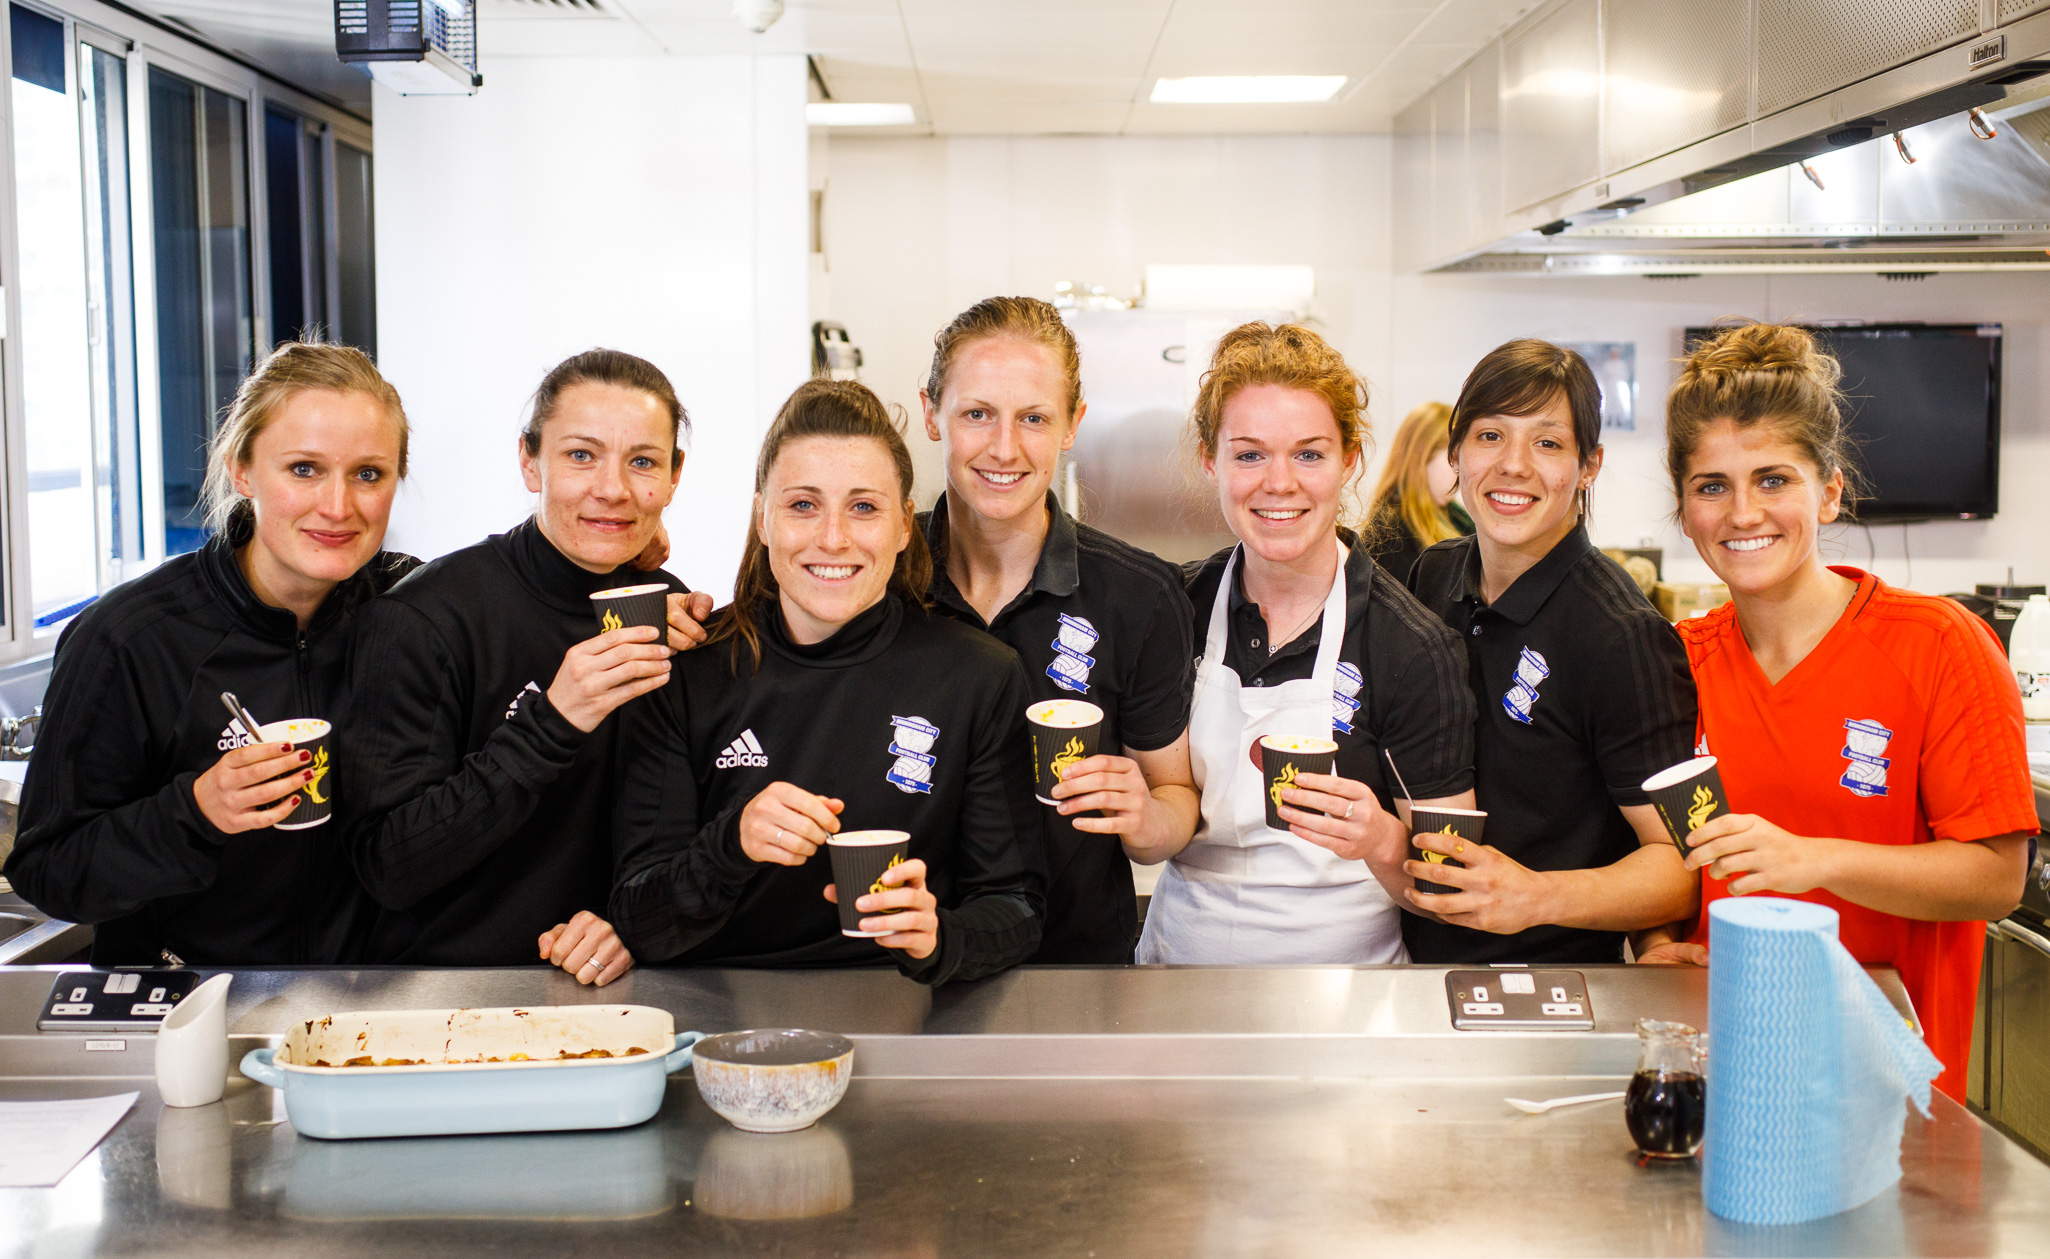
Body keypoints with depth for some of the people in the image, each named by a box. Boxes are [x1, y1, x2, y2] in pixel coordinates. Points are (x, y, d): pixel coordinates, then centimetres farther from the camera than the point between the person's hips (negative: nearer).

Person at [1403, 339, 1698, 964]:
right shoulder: (1433, 576, 7)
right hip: (1420, 956, 5)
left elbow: (1684, 862, -12)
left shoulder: (1623, 636, -12)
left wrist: (1537, 898, -26)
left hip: (1557, 977, -4)